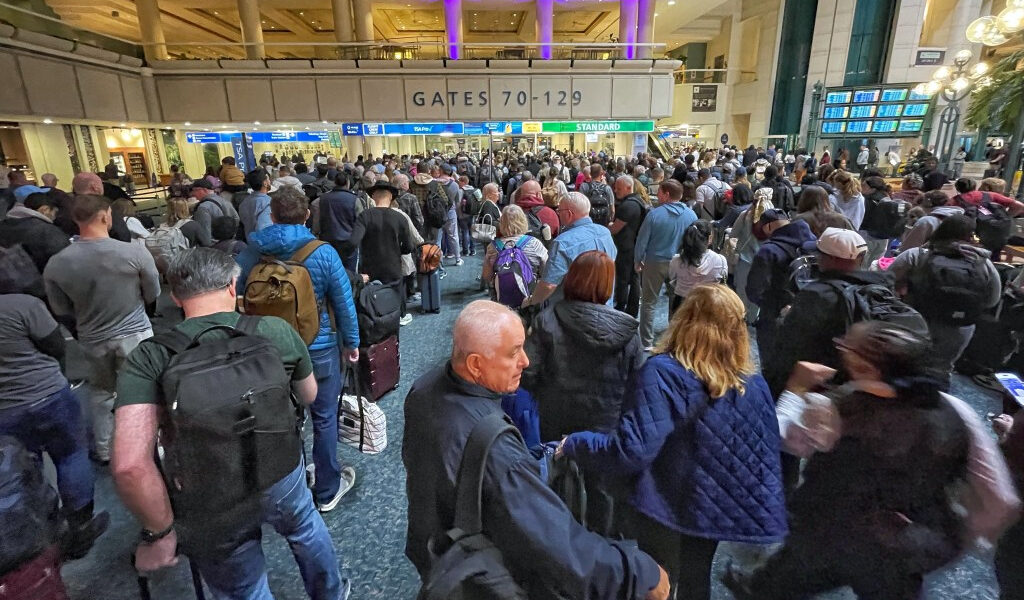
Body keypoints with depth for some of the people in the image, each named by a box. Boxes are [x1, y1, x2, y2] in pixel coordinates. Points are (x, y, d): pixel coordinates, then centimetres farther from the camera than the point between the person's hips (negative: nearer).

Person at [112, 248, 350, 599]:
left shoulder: (150, 358, -20)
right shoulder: (278, 331, -16)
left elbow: (130, 465, -30)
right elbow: (309, 397, 1)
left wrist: (160, 532, -15)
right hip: (281, 475, 2)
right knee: (305, 528, 34)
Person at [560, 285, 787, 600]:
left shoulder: (662, 373, -27)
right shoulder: (754, 385, -9)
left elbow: (631, 449, -31)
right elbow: (769, 454, 1)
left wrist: (574, 444, -17)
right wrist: (763, 513, 16)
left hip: (665, 514, -5)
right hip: (716, 512, 5)